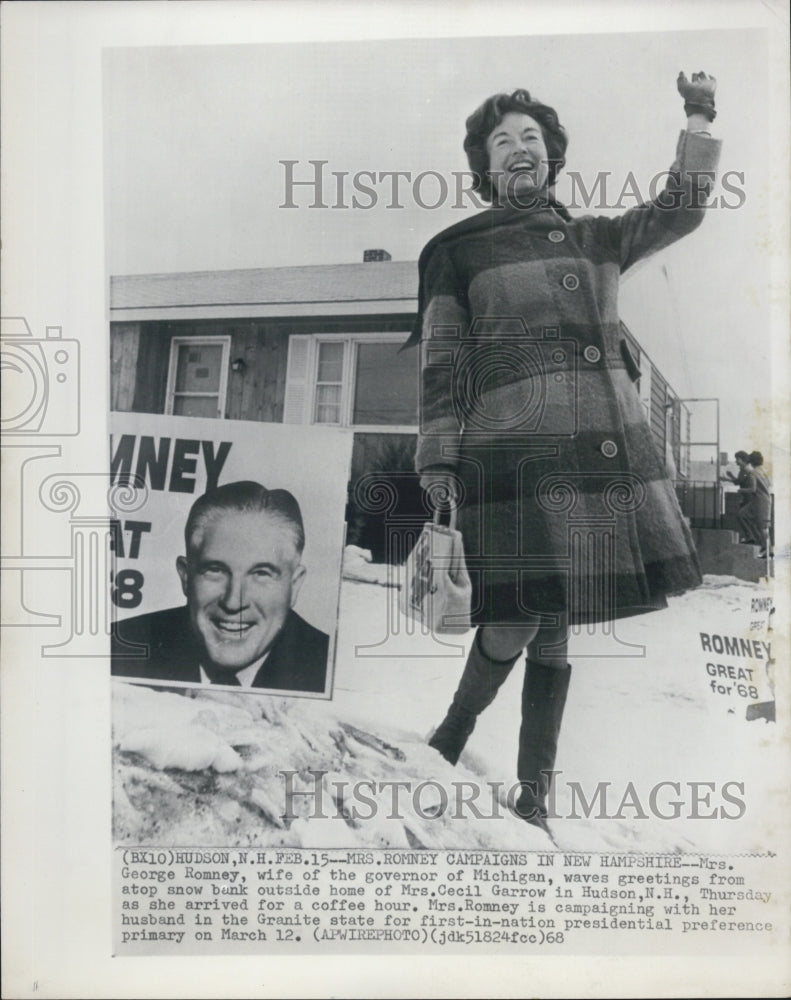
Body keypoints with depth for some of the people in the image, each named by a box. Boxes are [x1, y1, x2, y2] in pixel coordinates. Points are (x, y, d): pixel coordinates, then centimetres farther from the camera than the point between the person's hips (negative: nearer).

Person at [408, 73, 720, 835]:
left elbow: (678, 212, 24)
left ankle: (533, 797, 17)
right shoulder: (458, 252, 9)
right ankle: (447, 742, 19)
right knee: (516, 622, -10)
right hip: (515, 450, -4)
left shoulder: (593, 240, 21)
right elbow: (441, 366, 3)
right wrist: (438, 462, -4)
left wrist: (698, 125, 13)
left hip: (610, 449, 4)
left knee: (556, 625, 5)